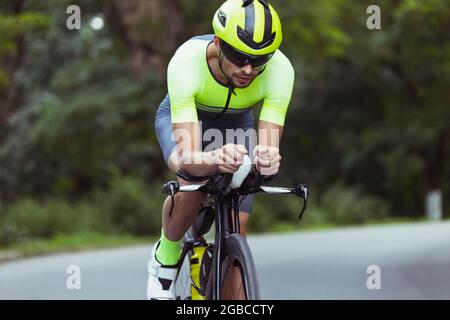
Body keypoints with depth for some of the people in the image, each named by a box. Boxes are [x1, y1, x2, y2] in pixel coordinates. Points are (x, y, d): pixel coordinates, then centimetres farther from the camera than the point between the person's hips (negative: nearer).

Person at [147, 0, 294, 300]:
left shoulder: (280, 69, -36)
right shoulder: (186, 62, -42)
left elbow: (270, 145, -39)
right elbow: (186, 157, -46)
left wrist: (266, 159, -63)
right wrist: (215, 160, -69)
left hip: (236, 123, 2)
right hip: (183, 117, -2)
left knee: (236, 231, -6)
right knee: (191, 185, -32)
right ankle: (165, 256, -3)